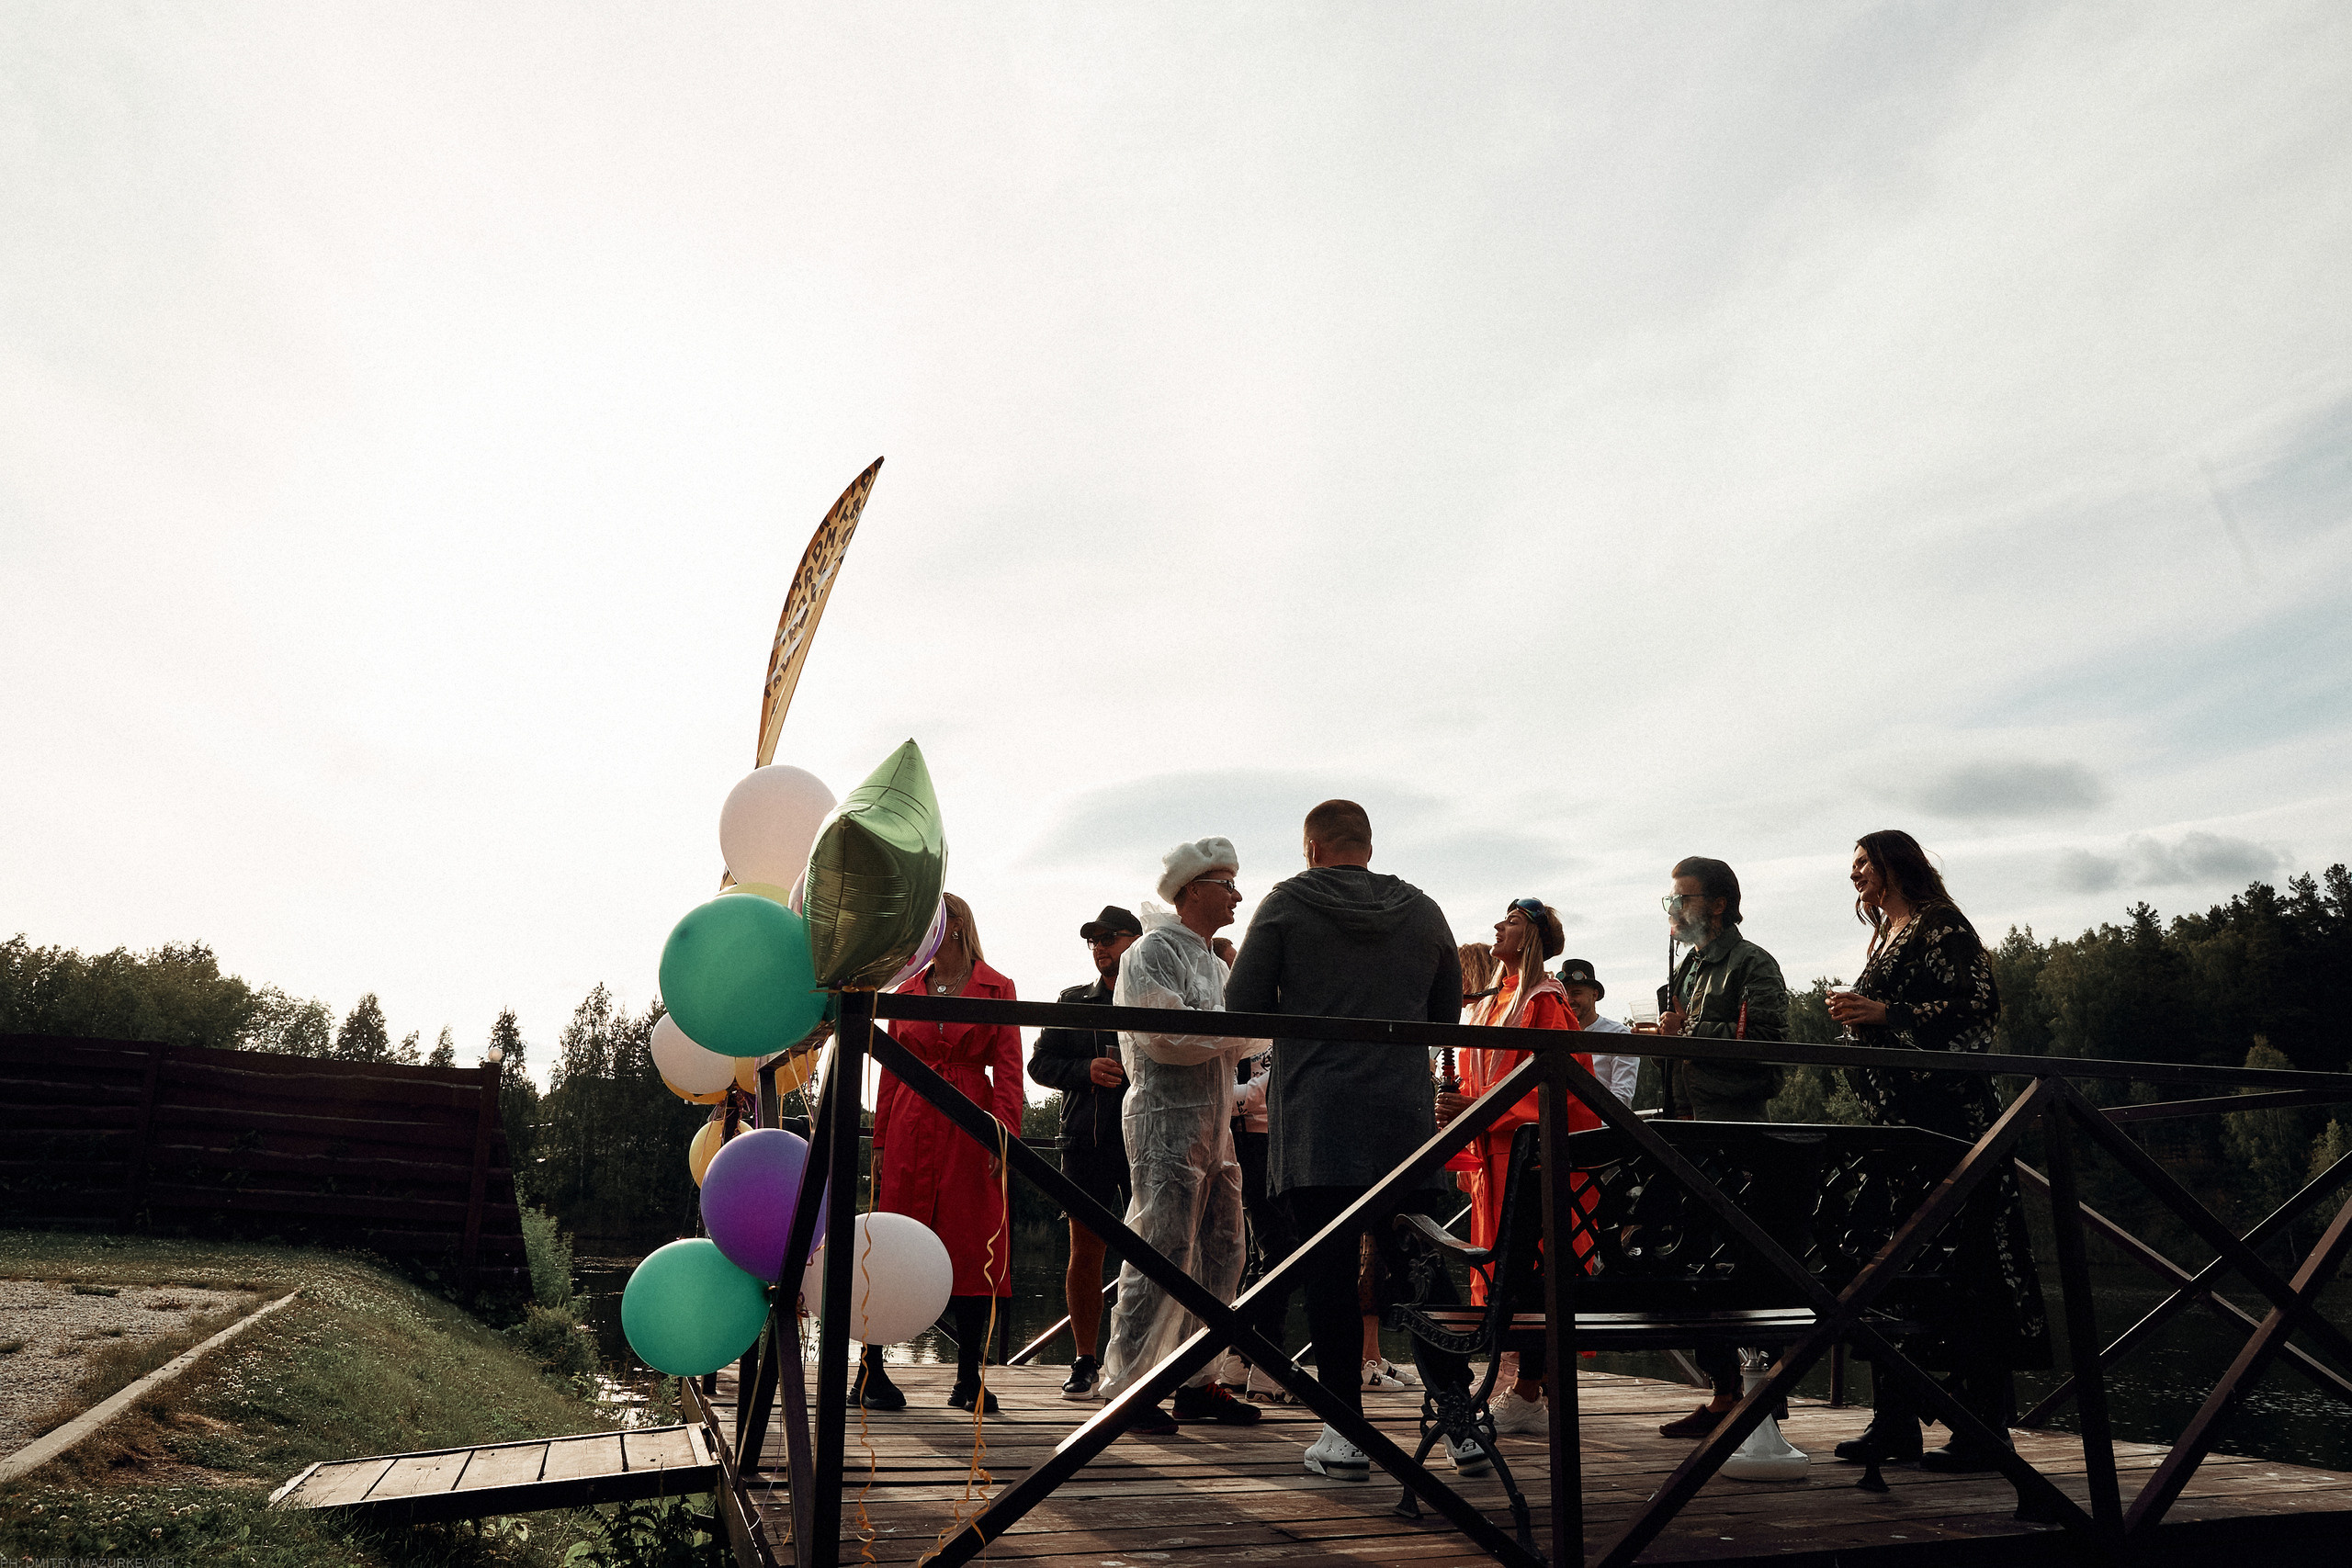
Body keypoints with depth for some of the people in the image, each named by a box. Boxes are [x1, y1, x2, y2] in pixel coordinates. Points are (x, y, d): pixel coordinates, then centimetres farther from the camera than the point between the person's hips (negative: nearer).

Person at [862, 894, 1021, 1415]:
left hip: (971, 1129, -2)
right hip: (911, 1127, 2)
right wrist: (880, 1142, 7)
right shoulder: (907, 991, 12)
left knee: (974, 1250, 0)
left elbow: (1008, 1067, 0)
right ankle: (871, 1370, 9)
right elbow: (891, 1071, 12)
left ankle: (968, 1378, 8)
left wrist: (1004, 1134, -11)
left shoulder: (996, 989, 4)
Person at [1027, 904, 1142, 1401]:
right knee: (1084, 1254, 5)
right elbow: (1040, 1063, 12)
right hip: (1086, 1141, 3)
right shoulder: (1074, 1002, 16)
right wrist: (1086, 1070, -5)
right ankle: (1085, 1361, 16)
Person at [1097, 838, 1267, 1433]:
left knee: (1219, 1255, 10)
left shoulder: (1214, 964, 22)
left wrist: (1260, 1028, 1)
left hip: (1215, 1125, 9)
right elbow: (1167, 1034, -20)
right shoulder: (1153, 952, -7)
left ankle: (1196, 1383, 20)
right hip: (1167, 1121, -9)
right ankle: (1123, 1387, 2)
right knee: (1161, 1255, -8)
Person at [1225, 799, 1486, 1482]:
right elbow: (1446, 1015, 16)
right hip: (1405, 1117, 3)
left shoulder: (1287, 902, 0)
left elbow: (1243, 1004, 0)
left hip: (1313, 1118, -3)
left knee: (1328, 1269, 1)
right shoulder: (1423, 911, 10)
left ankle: (1344, 1434, 4)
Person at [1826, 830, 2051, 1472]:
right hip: (1894, 1118, 9)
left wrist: (1885, 1014, -18)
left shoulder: (1941, 925, -4)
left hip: (1946, 1117, -9)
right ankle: (1895, 1423, 12)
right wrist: (1858, 1016, 11)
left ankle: (1983, 1429, -1)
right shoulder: (1886, 937, 22)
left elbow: (1978, 1004, -16)